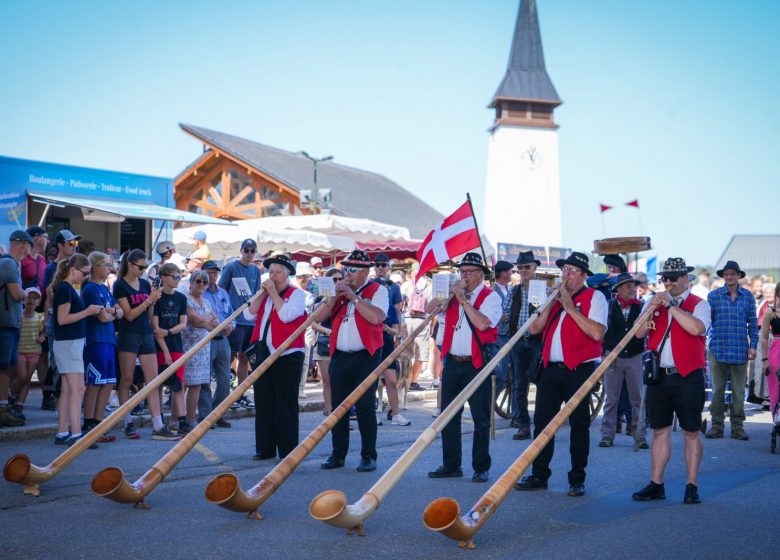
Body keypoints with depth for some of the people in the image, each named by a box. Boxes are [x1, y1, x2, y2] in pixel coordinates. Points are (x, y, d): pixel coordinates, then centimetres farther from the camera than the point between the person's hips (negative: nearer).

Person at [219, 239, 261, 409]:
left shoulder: (256, 270, 13)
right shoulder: (230, 267, -4)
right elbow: (221, 290, -4)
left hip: (251, 320, 6)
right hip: (235, 319, -6)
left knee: (244, 357, 10)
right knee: (231, 356, -6)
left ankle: (241, 395, 16)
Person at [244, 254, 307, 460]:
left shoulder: (296, 294, -3)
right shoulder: (265, 294, 17)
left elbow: (287, 315, -19)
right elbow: (249, 315, 7)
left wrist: (273, 292, -13)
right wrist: (262, 293, -2)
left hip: (288, 356, -6)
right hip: (264, 354, 6)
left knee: (285, 405, -3)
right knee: (263, 403, 8)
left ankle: (288, 449, 2)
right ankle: (265, 448, 16)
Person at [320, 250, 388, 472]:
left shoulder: (377, 290, 0)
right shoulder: (340, 290, 15)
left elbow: (376, 317, -19)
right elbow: (319, 316, 6)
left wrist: (353, 296, -16)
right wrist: (335, 296, -6)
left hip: (366, 357, -5)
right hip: (339, 357, 5)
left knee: (365, 408, -4)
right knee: (338, 407, 7)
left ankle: (368, 456, 3)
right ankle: (338, 454, 15)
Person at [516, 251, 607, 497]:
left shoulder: (594, 297, -2)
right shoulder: (556, 296, 17)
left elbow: (597, 333, -18)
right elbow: (534, 328, 9)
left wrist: (570, 308, -15)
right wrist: (551, 303, -1)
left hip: (578, 370, -6)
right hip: (550, 369, 6)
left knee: (579, 425, 1)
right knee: (542, 421, 6)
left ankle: (577, 480, 8)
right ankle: (539, 475, 13)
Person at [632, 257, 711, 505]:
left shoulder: (698, 304, 1)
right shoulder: (653, 302, 13)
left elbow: (696, 328, -20)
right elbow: (639, 333, 3)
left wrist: (671, 306, -18)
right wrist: (652, 308, -11)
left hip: (688, 377, -4)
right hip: (658, 376, 4)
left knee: (691, 433, 2)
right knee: (660, 431, 8)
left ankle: (692, 486, 8)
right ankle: (656, 485, 12)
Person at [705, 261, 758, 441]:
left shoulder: (748, 296, 6)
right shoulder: (713, 295, 3)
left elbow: (753, 323, 8)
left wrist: (753, 345, 1)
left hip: (740, 350, 1)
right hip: (718, 349, -1)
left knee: (739, 391, 4)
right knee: (717, 390, 4)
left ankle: (737, 426, 11)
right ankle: (717, 425, 12)